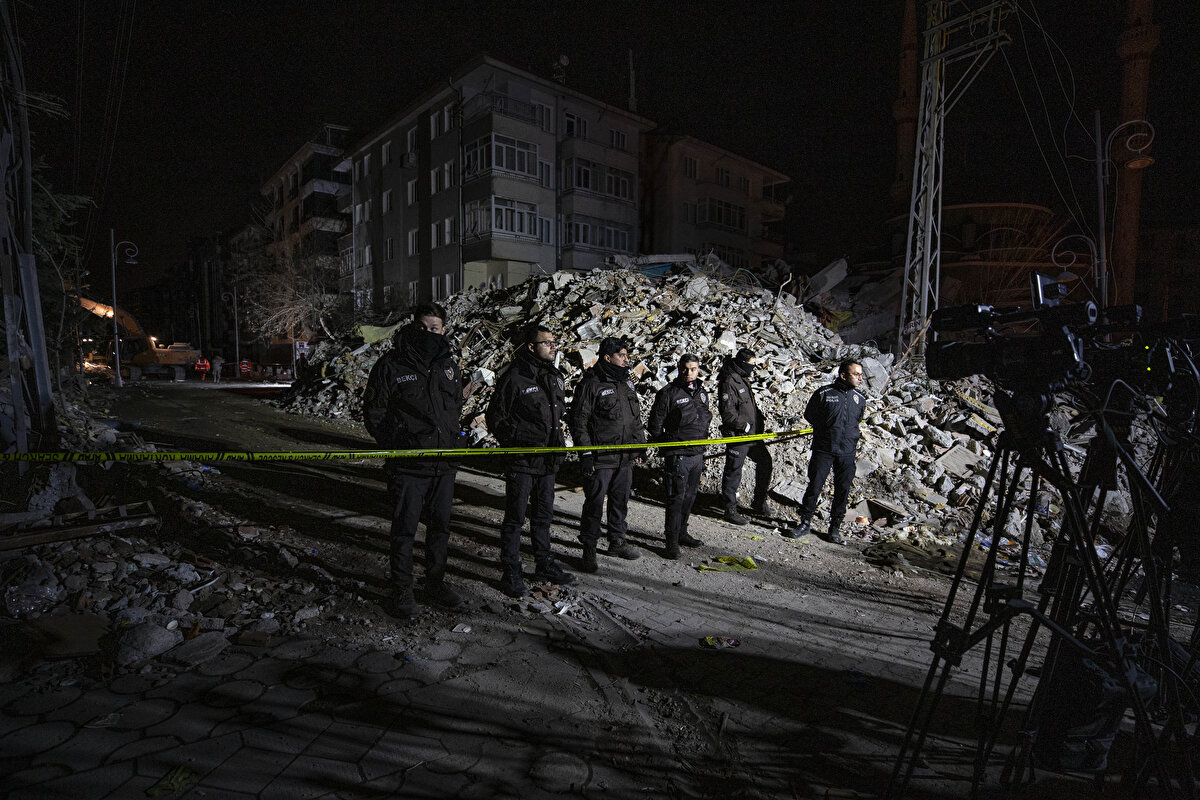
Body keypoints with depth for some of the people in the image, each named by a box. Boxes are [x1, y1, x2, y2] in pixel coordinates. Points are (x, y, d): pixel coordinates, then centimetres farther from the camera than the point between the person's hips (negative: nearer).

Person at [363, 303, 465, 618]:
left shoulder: (448, 365, 10)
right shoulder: (391, 364, -6)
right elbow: (373, 411, -4)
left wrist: (452, 436, 9)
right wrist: (395, 444, -8)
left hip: (444, 463, 5)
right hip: (408, 465, -5)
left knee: (440, 526, 14)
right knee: (404, 529, 4)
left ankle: (435, 584, 29)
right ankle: (401, 592, 17)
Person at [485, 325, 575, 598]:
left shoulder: (555, 377, 11)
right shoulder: (514, 377, -12)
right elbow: (495, 417, -9)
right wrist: (514, 443, -16)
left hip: (547, 461, 7)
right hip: (521, 461, -7)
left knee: (544, 515, 17)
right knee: (515, 518, 2)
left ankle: (544, 565, 31)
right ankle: (511, 574, 13)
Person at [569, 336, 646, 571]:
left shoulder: (627, 383, 13)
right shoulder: (590, 385, -10)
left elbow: (636, 417, 22)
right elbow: (578, 422, -12)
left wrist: (640, 442, 18)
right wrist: (585, 453, -15)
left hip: (625, 458, 7)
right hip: (600, 459, -7)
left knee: (621, 501, 16)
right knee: (594, 505, 1)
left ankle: (617, 542, 32)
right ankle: (589, 550, 13)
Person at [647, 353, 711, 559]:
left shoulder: (702, 393, 12)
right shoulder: (668, 393, -10)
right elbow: (654, 424, -7)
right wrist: (666, 445, -3)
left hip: (698, 455, 7)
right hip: (677, 455, -7)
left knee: (689, 496, 15)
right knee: (676, 498, -4)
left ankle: (682, 533, 30)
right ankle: (672, 541, 5)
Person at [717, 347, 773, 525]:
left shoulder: (743, 379, 13)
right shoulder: (729, 382, -17)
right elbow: (728, 413, -23)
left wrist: (758, 424, 17)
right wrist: (745, 425, -20)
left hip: (752, 434, 10)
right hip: (737, 436, -10)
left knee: (765, 462, 17)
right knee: (733, 472, 0)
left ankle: (759, 503, 30)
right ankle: (730, 511, 12)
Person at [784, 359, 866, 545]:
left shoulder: (860, 399, 7)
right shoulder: (823, 393, -6)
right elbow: (809, 415, 5)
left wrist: (853, 435, 13)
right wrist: (827, 429, 3)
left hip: (847, 453, 4)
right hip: (823, 450, -3)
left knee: (843, 491, 5)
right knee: (814, 487, -1)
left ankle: (835, 528, 18)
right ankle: (805, 523, 13)